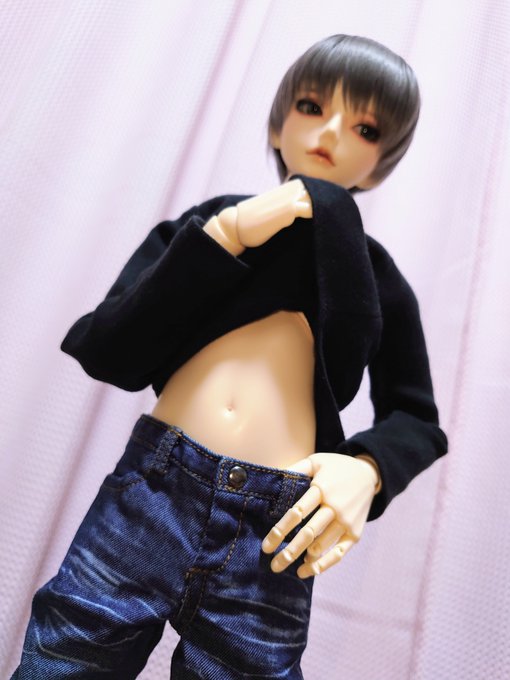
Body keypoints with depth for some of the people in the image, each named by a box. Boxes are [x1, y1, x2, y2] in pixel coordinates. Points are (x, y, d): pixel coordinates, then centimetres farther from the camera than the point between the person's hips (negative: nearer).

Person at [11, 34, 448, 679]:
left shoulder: (378, 276, 10)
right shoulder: (206, 222, 10)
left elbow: (417, 421, 15)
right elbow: (105, 353, -2)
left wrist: (367, 467, -6)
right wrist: (225, 236, -8)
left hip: (273, 532, 1)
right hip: (148, 496, 1)